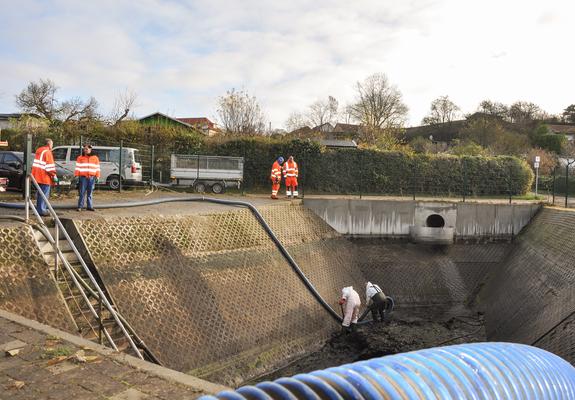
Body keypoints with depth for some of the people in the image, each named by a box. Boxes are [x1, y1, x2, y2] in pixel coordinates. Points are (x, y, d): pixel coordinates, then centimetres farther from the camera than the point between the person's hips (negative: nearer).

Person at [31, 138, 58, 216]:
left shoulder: (38, 150, 17)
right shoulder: (47, 152, -12)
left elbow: (37, 162, 21)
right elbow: (50, 165, -16)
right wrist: (54, 175, -13)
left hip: (37, 176, 9)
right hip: (45, 177, -9)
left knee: (40, 193, 17)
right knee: (44, 194, -5)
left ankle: (39, 209, 23)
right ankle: (42, 210, -5)